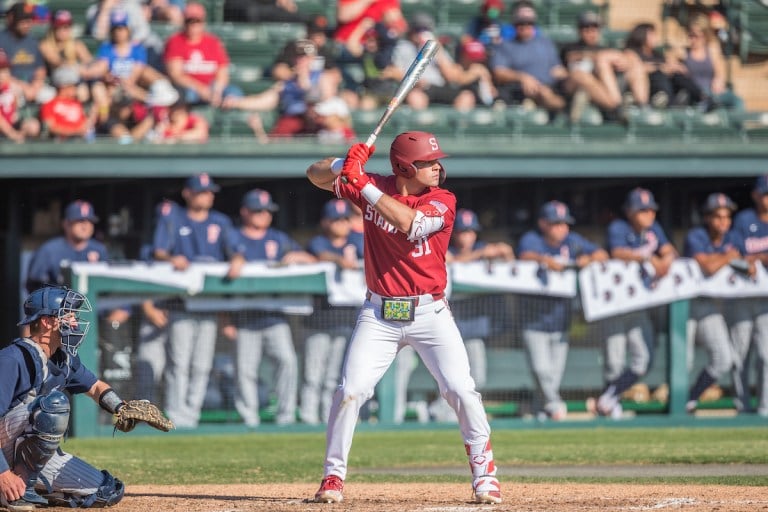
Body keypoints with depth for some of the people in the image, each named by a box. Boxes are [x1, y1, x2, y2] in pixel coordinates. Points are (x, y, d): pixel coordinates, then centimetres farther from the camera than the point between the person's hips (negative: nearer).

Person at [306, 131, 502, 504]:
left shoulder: (443, 201, -8)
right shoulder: (373, 187, 0)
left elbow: (411, 224, -27)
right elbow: (316, 175, 5)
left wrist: (363, 185, -29)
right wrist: (345, 162, -17)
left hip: (430, 312, -1)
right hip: (379, 314, 1)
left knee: (461, 390, -11)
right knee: (350, 392, -7)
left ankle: (484, 473, 4)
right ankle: (333, 476, 7)